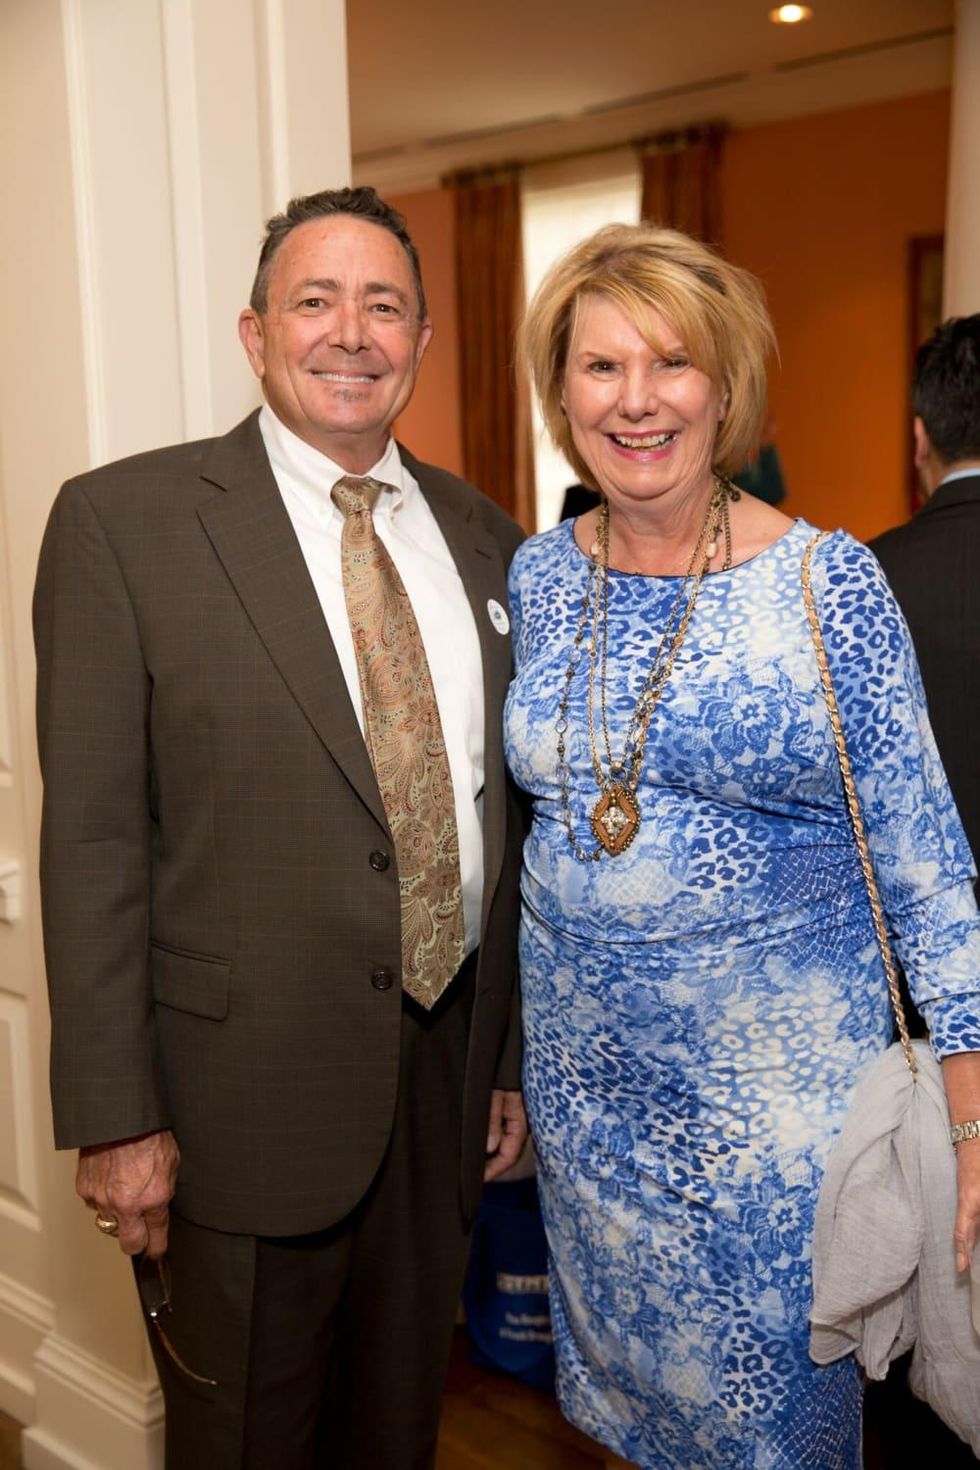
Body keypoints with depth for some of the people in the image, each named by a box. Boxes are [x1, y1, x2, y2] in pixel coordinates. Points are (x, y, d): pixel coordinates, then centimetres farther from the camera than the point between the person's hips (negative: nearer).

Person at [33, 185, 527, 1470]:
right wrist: (113, 1117, -12)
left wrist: (515, 1054, 11)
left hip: (451, 1078, 5)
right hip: (244, 1101, -4)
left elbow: (512, 812, 9)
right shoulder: (127, 520, -9)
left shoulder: (485, 539, 6)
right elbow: (91, 837, -11)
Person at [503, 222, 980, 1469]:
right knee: (621, 1364, 21)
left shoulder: (829, 581, -12)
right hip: (582, 1060, 4)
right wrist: (506, 1051, 13)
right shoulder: (537, 576, 0)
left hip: (777, 1072, -3)